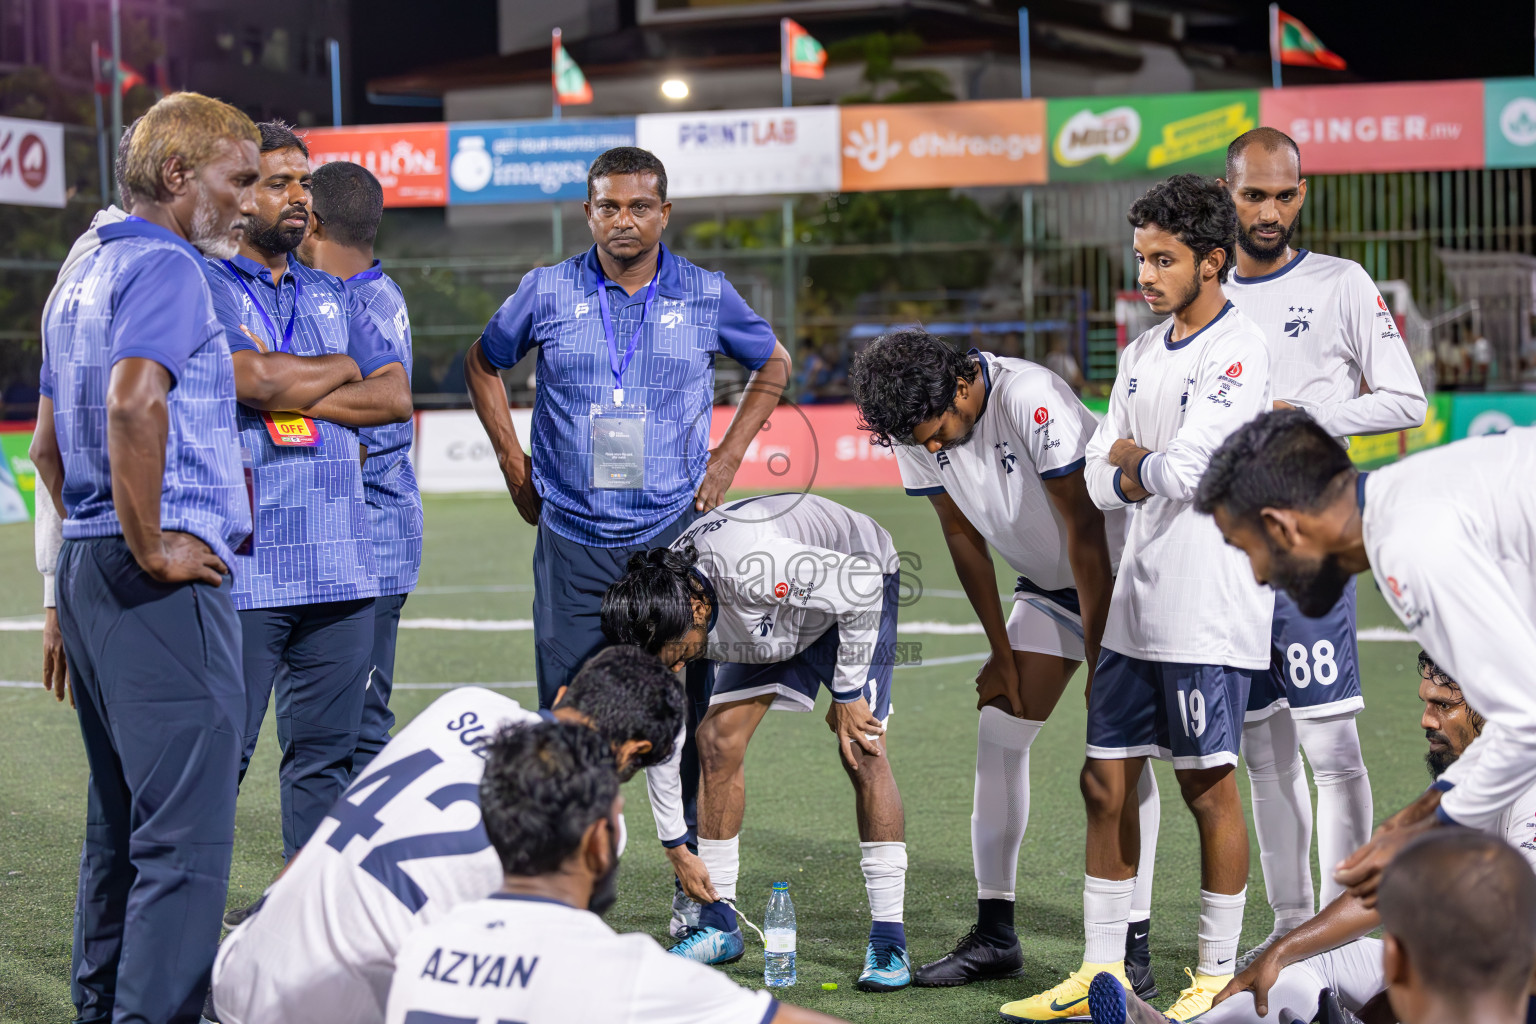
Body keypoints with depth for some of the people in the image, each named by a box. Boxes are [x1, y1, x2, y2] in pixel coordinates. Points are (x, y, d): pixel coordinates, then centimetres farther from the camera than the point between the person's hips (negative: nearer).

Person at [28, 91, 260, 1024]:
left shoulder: (85, 276, 20)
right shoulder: (166, 268, -11)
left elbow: (51, 445, 28)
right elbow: (134, 403, -29)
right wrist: (151, 550, -21)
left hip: (89, 565, 10)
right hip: (168, 584, -10)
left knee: (122, 823, 18)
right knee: (186, 834, -10)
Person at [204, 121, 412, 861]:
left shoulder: (329, 295, 20)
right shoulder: (201, 286, -1)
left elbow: (395, 395, 11)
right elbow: (256, 380, -16)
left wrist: (296, 396, -5)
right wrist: (341, 370, 3)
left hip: (340, 565, 6)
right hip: (243, 567, -6)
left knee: (326, 750, 8)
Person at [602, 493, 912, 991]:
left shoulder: (750, 570, -44)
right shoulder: (658, 617, -21)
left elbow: (861, 584, -30)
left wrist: (847, 693, -22)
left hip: (857, 588, -5)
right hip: (767, 625, 6)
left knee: (860, 748, -18)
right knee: (717, 738, -8)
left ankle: (888, 938, -14)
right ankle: (720, 925, 3)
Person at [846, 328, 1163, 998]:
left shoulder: (1031, 400, -32)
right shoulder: (916, 427, -10)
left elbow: (1085, 528, -26)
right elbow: (963, 536, 1)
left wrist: (1101, 661, -22)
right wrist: (1002, 654, 1)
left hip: (1121, 572, -6)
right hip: (1047, 586, 7)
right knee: (998, 733, -1)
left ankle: (1132, 947, -11)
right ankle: (994, 935, 6)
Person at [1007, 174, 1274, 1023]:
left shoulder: (1238, 351, -11)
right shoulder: (1142, 353, 15)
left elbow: (1183, 472, -21)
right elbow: (1101, 481, 12)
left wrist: (1135, 460, -1)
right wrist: (1150, 471, -8)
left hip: (1209, 609, -8)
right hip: (1137, 603, 8)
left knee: (1208, 787, 0)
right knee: (1106, 780, 8)